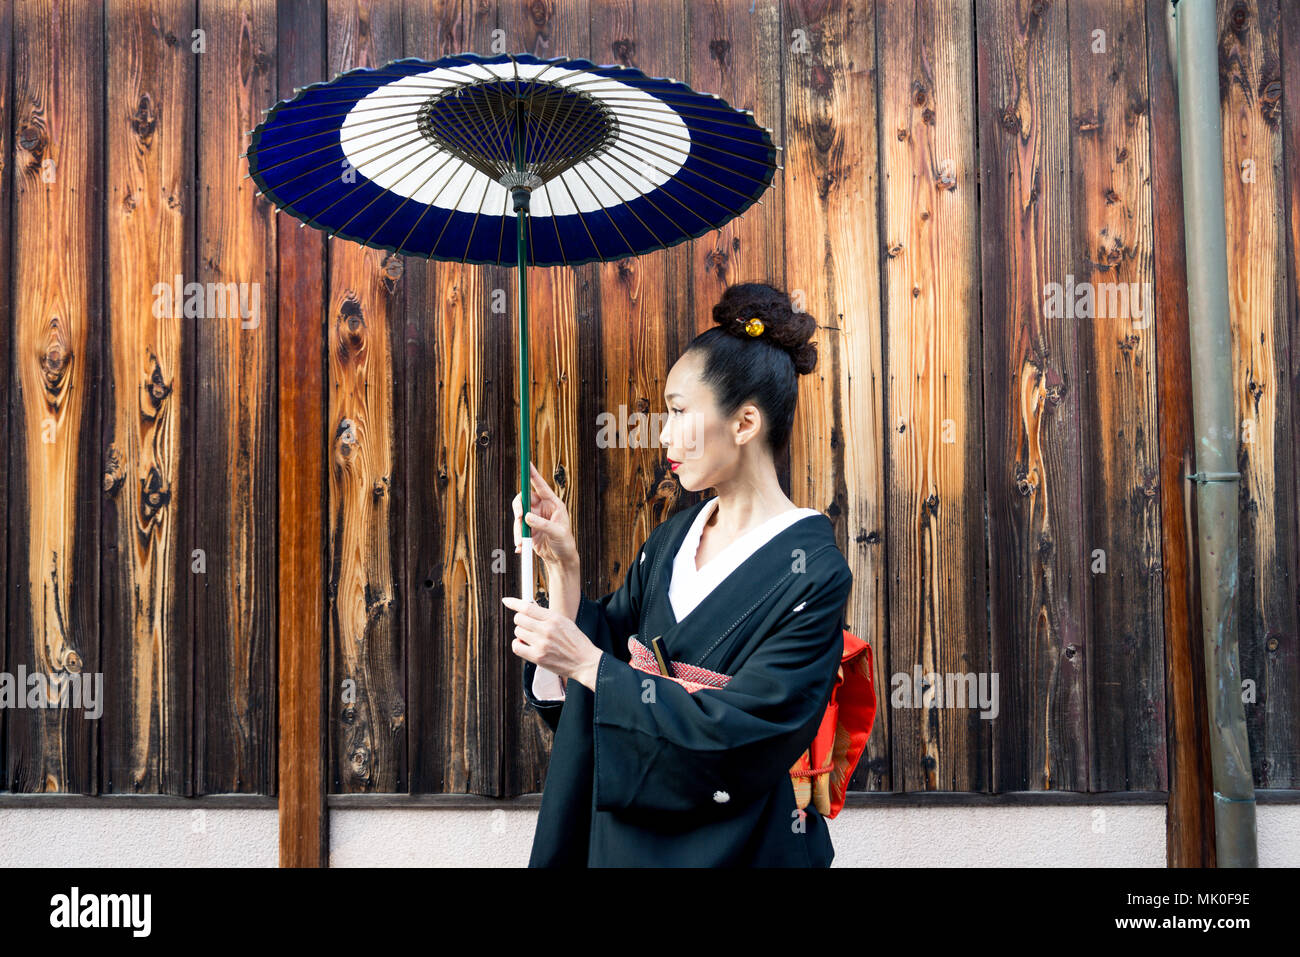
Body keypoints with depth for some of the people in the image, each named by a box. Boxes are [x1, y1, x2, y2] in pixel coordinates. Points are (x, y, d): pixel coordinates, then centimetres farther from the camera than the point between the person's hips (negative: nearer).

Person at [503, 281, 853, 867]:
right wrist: (563, 564, -11)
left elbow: (732, 730, -23)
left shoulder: (811, 572, -18)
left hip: (731, 845, -6)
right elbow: (605, 641, 3)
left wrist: (586, 662, -22)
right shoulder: (673, 538, 2)